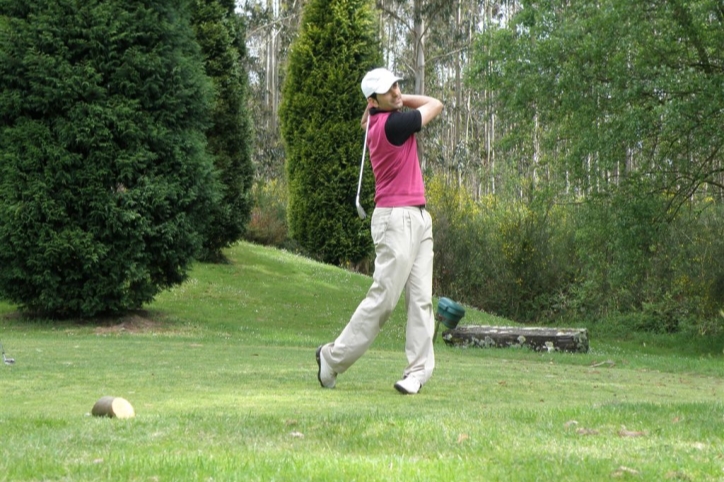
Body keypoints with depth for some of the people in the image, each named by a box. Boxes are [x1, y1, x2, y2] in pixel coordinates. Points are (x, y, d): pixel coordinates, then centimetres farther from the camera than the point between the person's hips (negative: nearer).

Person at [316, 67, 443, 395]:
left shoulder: (377, 121, 10)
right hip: (396, 218, -9)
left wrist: (399, 99, 10)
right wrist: (396, 102, 9)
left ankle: (418, 370, 0)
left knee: (421, 299, 2)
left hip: (418, 217, 9)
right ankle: (333, 357, 6)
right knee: (383, 298, -6)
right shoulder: (392, 124, -16)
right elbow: (436, 105, -2)